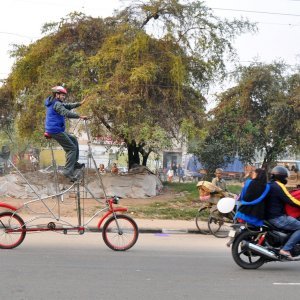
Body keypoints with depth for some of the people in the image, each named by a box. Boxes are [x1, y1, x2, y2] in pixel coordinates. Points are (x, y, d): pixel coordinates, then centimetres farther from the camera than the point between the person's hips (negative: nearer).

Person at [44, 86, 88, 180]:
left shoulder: (54, 103, 16)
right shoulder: (56, 104, -15)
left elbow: (68, 106, 17)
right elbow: (66, 113, -30)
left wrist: (80, 103, 8)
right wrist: (80, 116, -33)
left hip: (55, 130, 10)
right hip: (56, 131, -10)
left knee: (74, 140, 22)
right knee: (72, 148, -7)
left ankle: (74, 163, 23)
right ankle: (68, 171, -12)